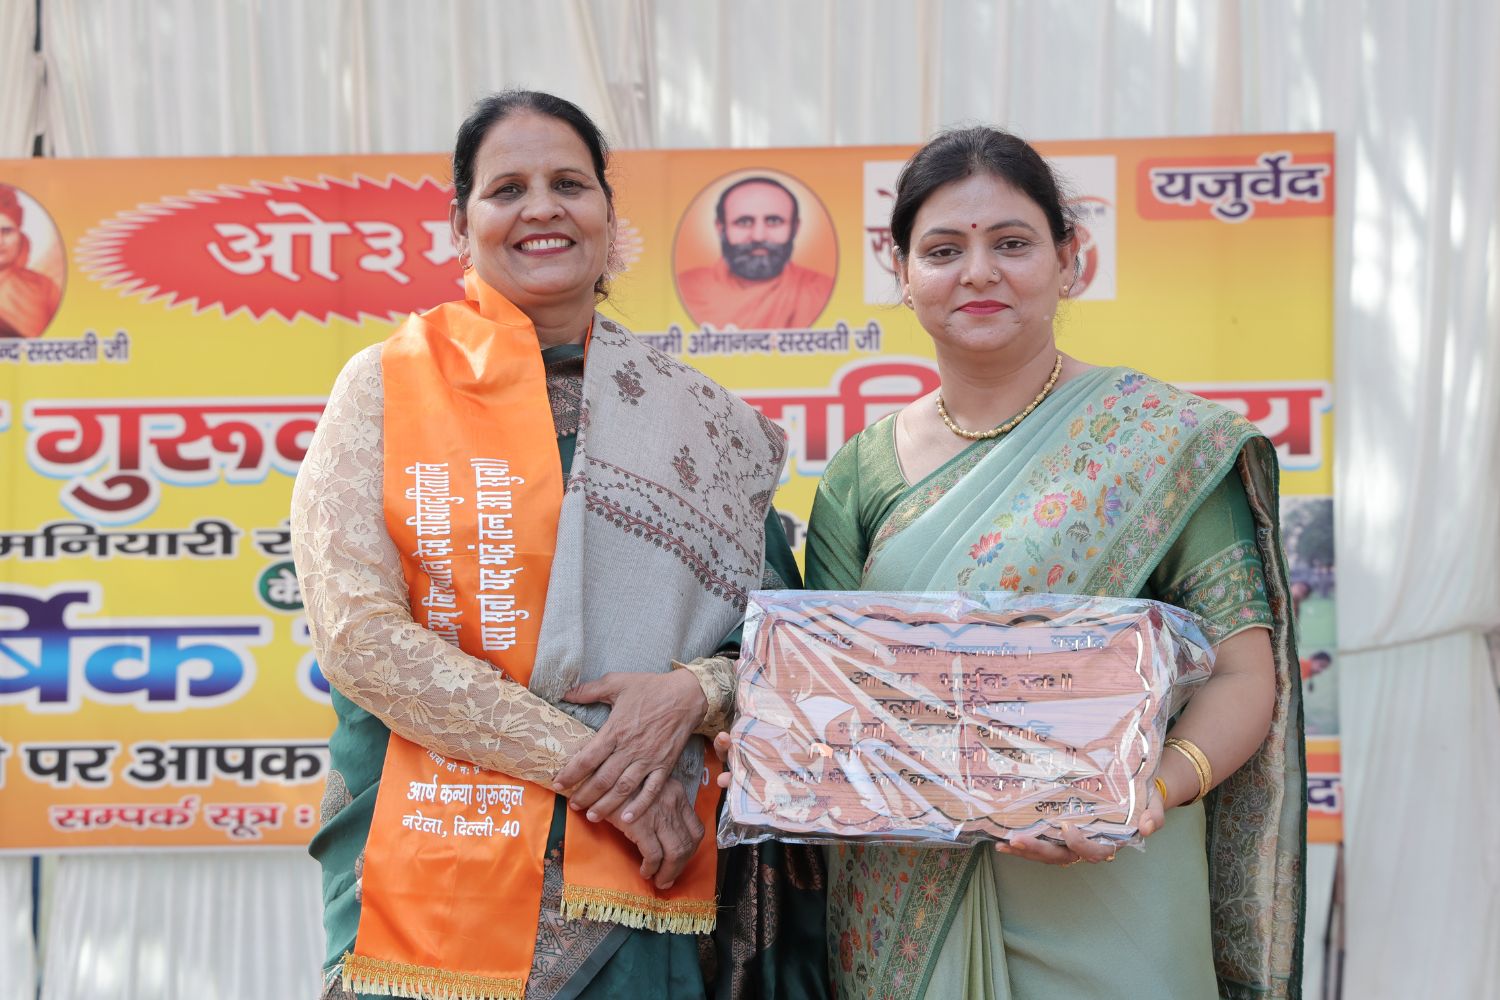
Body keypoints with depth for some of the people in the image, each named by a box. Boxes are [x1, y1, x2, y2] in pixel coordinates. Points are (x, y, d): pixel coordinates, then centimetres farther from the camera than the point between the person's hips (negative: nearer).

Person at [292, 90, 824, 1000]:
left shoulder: (693, 416, 6)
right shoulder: (388, 384, 0)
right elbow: (358, 633, -10)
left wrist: (696, 692, -14)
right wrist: (588, 758, -15)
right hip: (435, 895, -2)